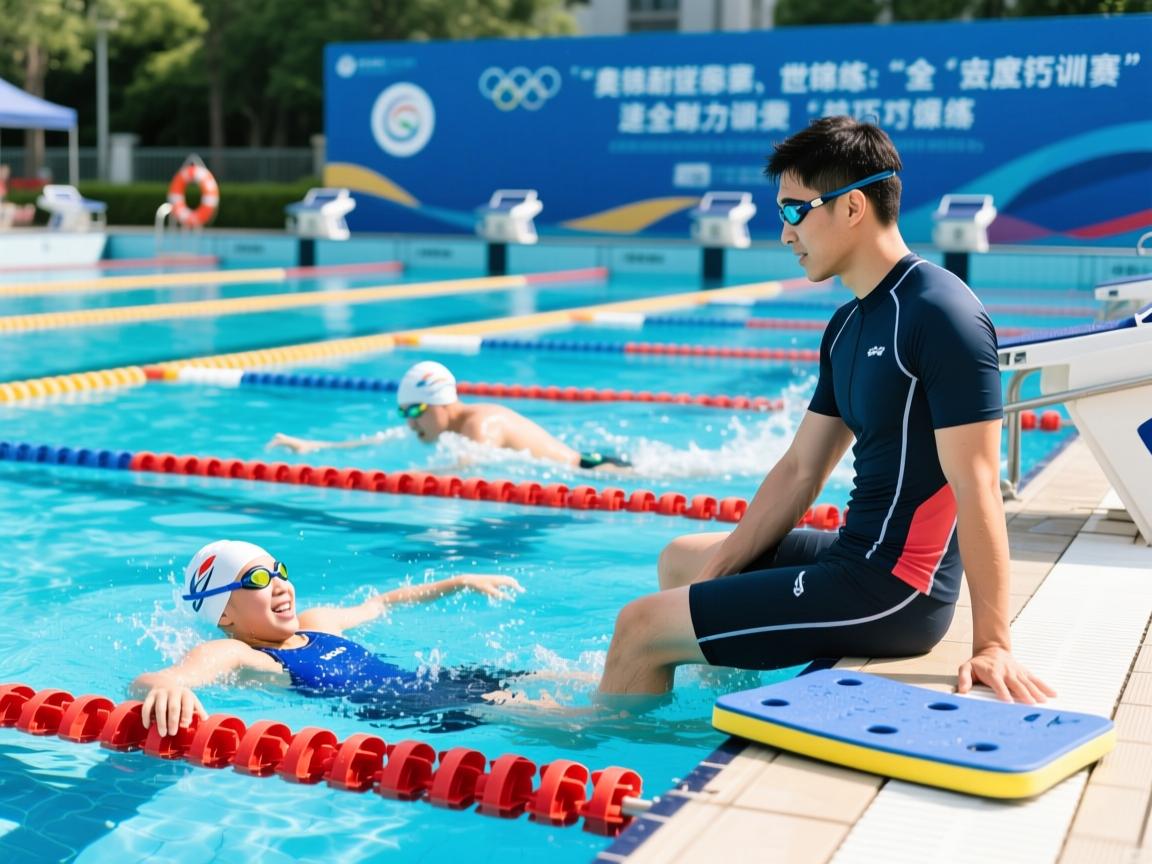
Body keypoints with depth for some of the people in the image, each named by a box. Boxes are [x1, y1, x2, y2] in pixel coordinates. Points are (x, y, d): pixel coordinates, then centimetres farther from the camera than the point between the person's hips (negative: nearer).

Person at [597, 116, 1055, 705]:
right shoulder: (849, 326, 10)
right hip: (854, 557, 10)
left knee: (640, 629, -6)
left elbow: (976, 487, -23)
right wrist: (717, 573, 8)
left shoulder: (943, 318, -19)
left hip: (892, 591, -10)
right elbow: (800, 470, 13)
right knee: (680, 560, 29)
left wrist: (992, 643, -25)